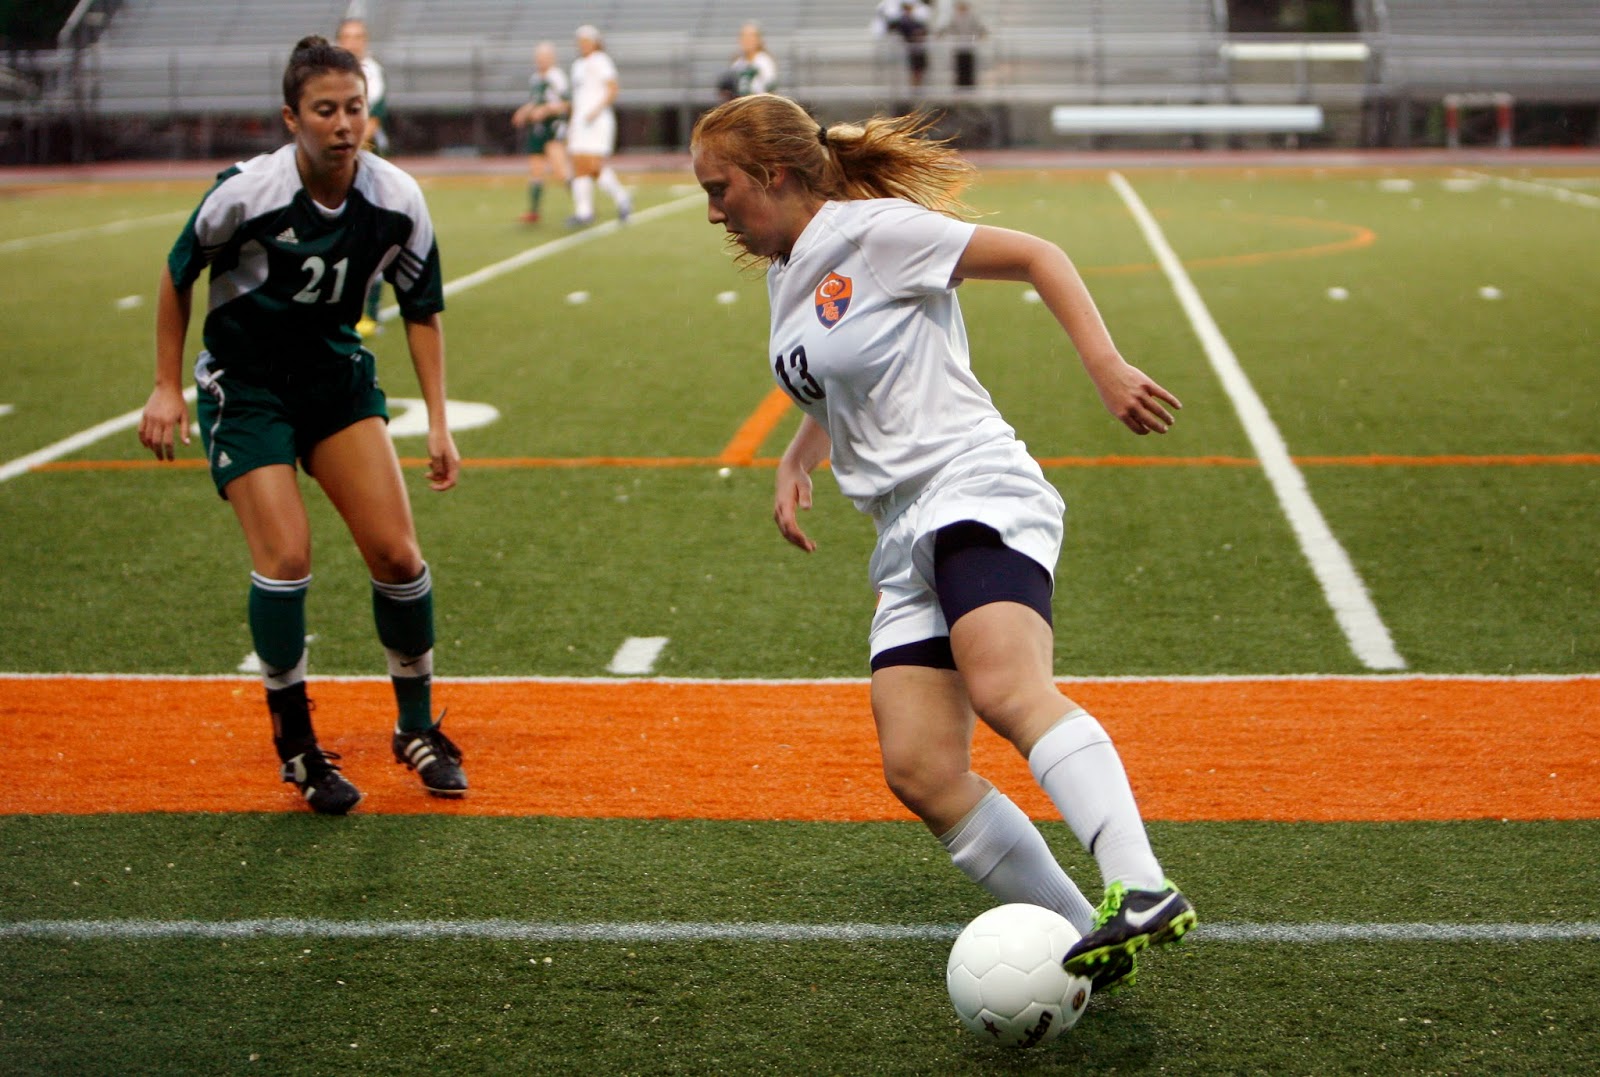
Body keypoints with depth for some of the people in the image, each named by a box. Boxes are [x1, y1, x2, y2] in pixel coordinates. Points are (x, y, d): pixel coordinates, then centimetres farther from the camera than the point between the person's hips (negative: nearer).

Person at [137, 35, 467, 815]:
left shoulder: (398, 200, -12)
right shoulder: (246, 193, -21)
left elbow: (421, 309, 2)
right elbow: (177, 275, -4)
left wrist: (437, 423, -2)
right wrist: (167, 388, -3)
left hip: (339, 375, 3)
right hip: (244, 387, -3)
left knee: (396, 552, -4)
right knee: (285, 555, -16)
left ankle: (417, 728, 16)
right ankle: (295, 744, 4)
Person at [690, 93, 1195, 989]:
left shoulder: (872, 230, -3)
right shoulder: (785, 274, 21)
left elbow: (1036, 255, -3)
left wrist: (1107, 367, -13)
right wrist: (798, 461, 18)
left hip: (976, 491, -8)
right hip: (907, 541, 8)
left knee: (1007, 690, -34)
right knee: (919, 770, -7)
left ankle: (1144, 890, -45)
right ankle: (1088, 941, -4)